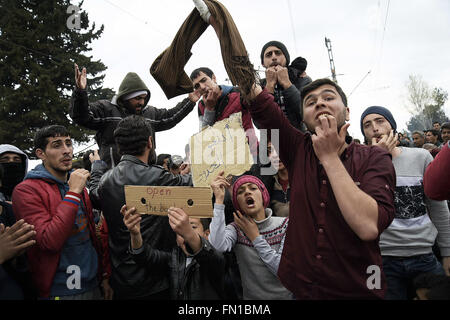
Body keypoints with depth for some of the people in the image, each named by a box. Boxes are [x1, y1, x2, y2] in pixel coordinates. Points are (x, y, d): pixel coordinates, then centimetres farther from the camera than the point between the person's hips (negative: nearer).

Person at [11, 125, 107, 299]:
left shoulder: (78, 184, 10)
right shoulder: (26, 190, -13)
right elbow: (50, 242, -25)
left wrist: (104, 275, 10)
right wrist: (73, 193, -22)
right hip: (60, 291, -6)